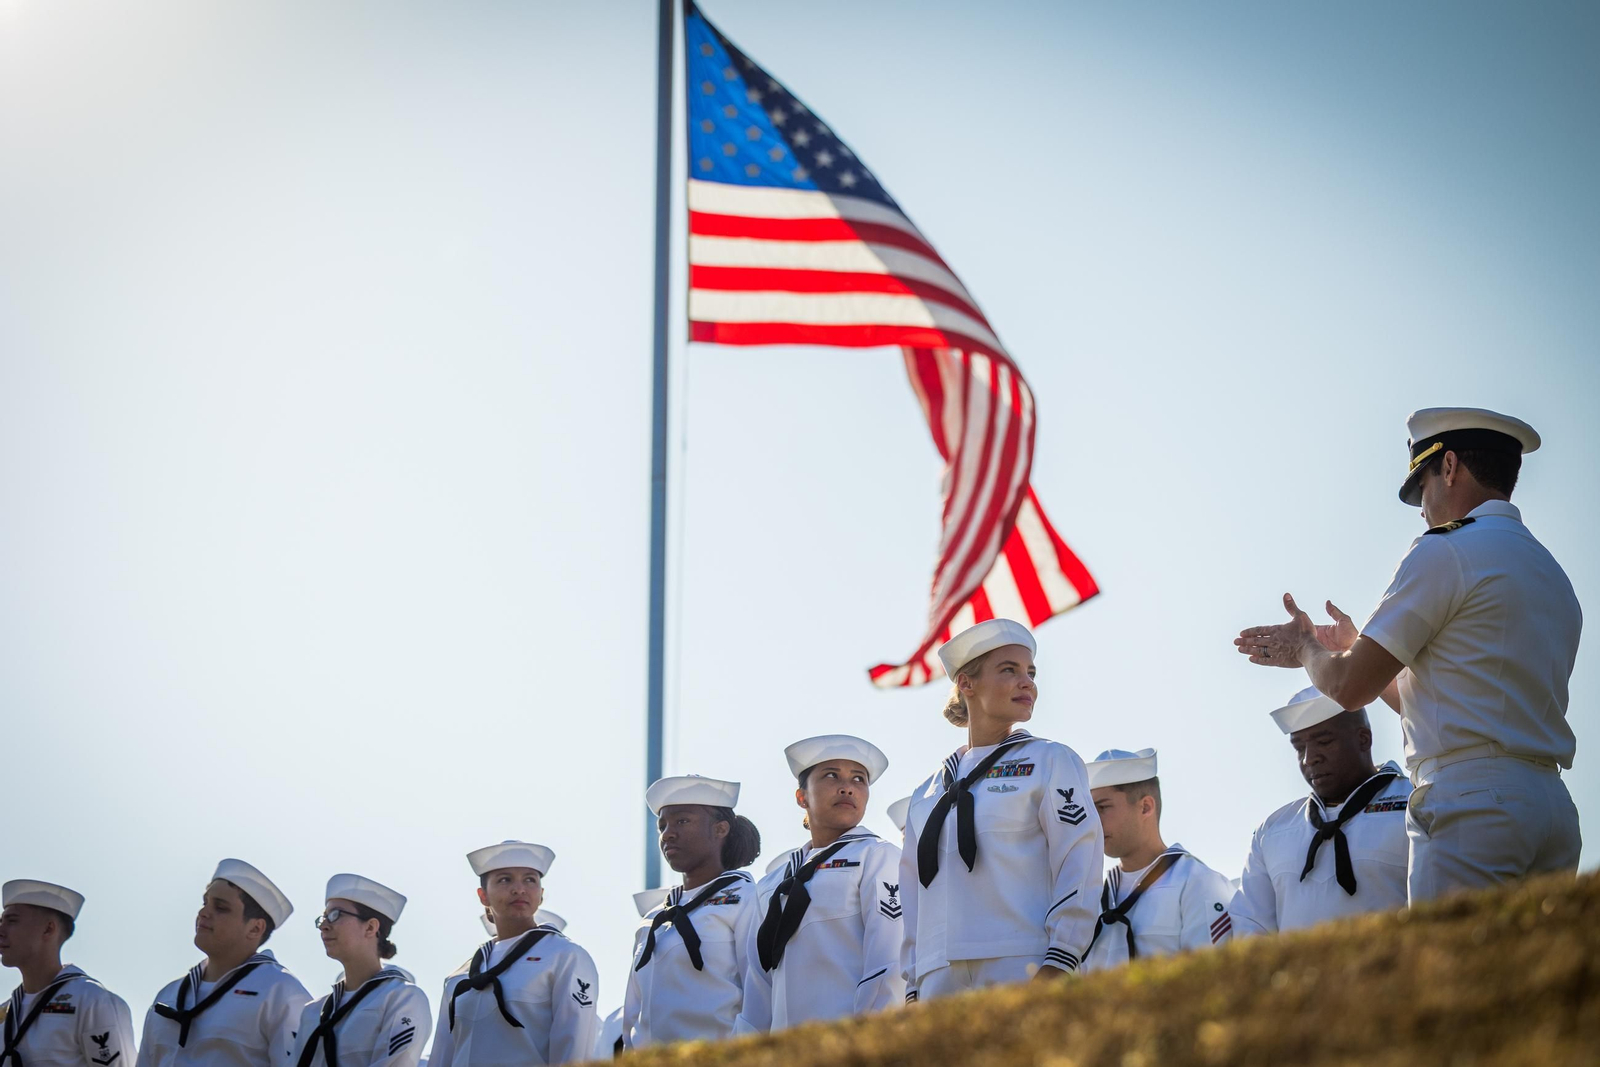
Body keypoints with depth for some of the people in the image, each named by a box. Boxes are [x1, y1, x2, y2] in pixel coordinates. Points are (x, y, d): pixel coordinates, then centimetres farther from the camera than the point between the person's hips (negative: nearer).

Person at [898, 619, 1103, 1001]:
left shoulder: (1051, 761, 8)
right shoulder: (927, 794, 21)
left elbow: (1079, 867, -2)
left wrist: (1057, 967, -12)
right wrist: (914, 986, 11)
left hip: (1023, 971, -4)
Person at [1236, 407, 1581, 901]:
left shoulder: (1445, 552, -3)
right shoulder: (1553, 574, 23)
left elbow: (1348, 688, -3)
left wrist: (1305, 647, 18)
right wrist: (1355, 649, 32)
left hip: (1470, 804, -8)